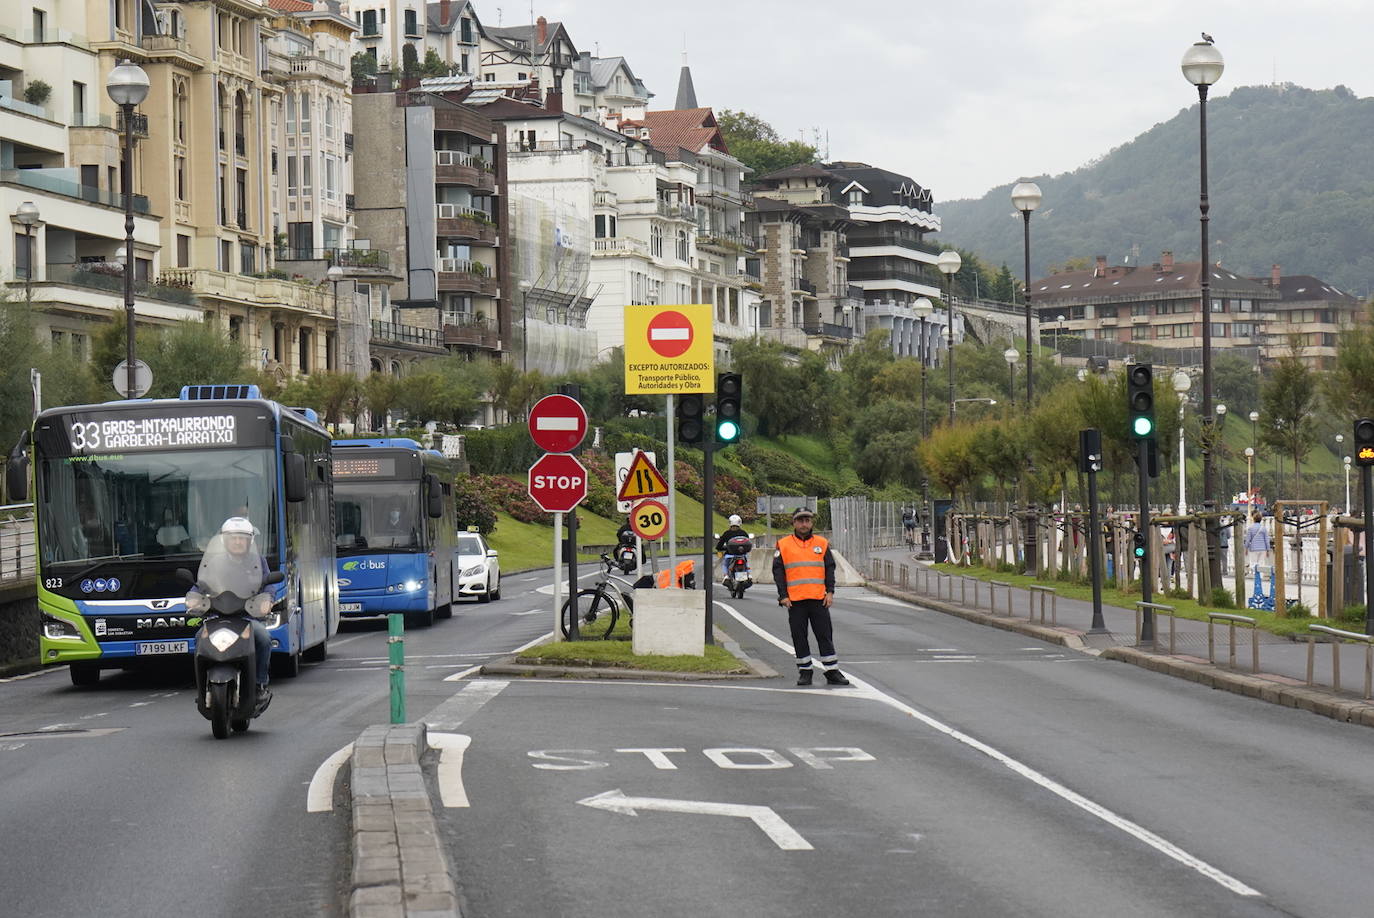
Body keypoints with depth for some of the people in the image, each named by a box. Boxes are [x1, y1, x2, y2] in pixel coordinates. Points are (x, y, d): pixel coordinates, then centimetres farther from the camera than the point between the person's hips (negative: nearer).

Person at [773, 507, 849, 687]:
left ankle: (832, 671, 6)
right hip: (794, 599, -1)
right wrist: (783, 596, -5)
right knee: (799, 637, 3)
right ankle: (804, 671, 12)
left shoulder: (822, 544, 10)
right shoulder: (784, 545, 5)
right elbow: (778, 571, 3)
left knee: (825, 635, 2)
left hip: (818, 598, 1)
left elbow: (830, 568, 11)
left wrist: (830, 592, 0)